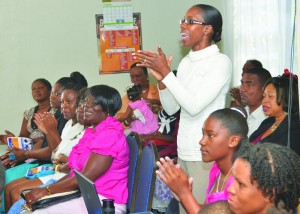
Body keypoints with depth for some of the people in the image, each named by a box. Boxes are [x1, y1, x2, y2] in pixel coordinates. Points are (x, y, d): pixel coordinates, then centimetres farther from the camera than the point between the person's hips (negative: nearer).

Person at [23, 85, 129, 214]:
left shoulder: (109, 134, -14)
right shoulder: (92, 132, 18)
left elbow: (85, 178, -18)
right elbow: (76, 172, 15)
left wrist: (47, 190, -13)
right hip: (84, 196, 9)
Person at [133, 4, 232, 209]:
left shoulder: (221, 62, -11)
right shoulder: (186, 61, 11)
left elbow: (194, 106, -20)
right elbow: (171, 109, 10)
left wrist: (166, 73, -18)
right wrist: (160, 78, -5)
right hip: (184, 151, 7)